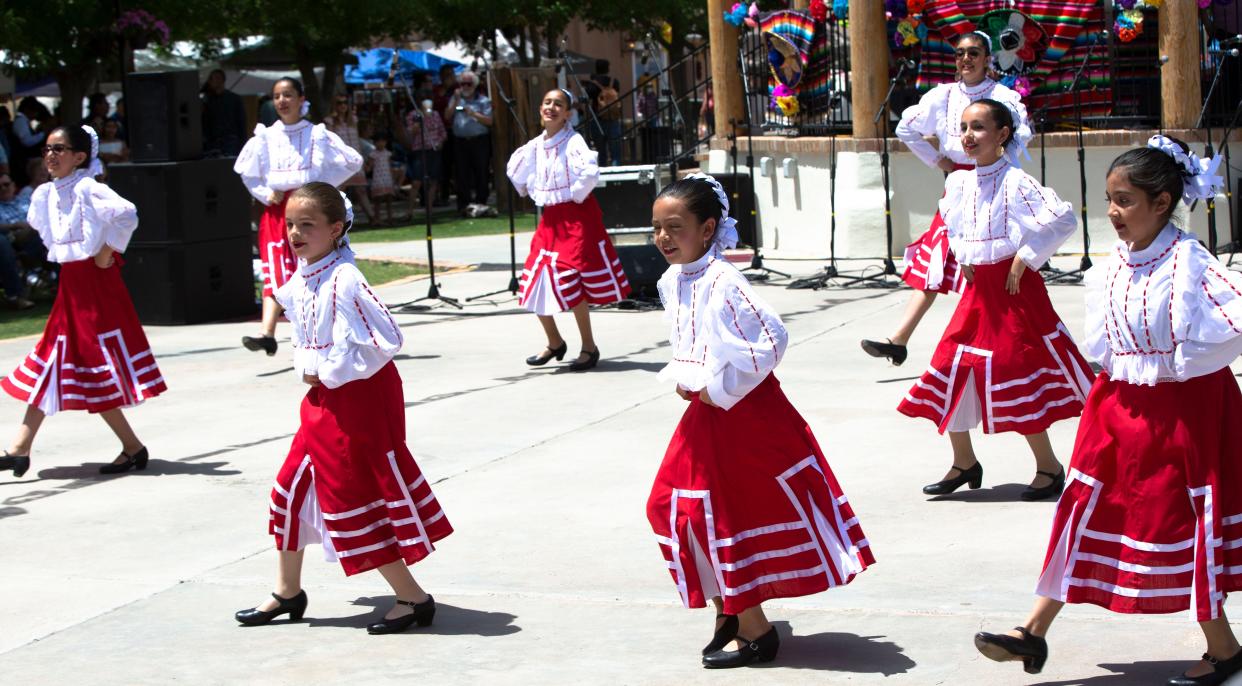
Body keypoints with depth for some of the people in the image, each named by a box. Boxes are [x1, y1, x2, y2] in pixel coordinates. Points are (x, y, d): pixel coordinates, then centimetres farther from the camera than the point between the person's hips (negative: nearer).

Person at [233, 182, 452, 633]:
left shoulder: (343, 280, -22)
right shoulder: (299, 280, 5)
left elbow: (384, 340, -27)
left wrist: (327, 371, -19)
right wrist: (305, 367, 4)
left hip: (358, 401, -9)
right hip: (323, 400, 9)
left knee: (355, 499, -3)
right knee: (292, 489, 16)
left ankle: (413, 598, 9)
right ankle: (288, 592, 32)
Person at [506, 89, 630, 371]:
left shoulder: (573, 142, -14)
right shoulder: (534, 146, 6)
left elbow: (590, 172, -30)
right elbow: (514, 171, 25)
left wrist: (576, 197, -16)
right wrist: (535, 195, 18)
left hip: (576, 217, -7)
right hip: (549, 219, 7)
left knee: (570, 283, -9)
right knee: (535, 282, 7)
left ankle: (589, 347, 5)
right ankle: (554, 343, 26)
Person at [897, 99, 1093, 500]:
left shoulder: (1015, 182, -15)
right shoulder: (957, 182, 6)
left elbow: (1063, 219, -22)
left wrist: (1023, 260, -17)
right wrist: (962, 259, 12)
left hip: (1013, 287, -7)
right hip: (977, 287, 7)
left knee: (1018, 377, -4)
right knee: (951, 368, 5)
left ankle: (1048, 467, 12)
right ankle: (964, 463, 21)